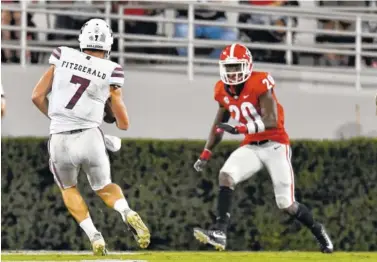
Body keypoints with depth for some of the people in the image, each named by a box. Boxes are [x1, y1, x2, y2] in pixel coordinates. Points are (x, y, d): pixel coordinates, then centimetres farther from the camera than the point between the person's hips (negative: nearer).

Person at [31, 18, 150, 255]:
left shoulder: (63, 57, 2)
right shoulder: (111, 71, -1)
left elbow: (38, 96, 8)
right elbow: (124, 124, 4)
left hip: (60, 140, 0)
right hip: (90, 137, 0)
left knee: (69, 188, 29)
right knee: (104, 187, 25)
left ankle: (94, 236, 11)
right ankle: (128, 213, -6)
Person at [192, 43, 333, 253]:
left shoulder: (259, 84, -18)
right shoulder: (223, 91, 3)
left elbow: (272, 121, -26)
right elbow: (219, 125, 18)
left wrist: (241, 129, -38)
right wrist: (206, 154, 14)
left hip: (275, 145, -6)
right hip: (252, 147, 6)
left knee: (286, 204, -3)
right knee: (226, 175, -21)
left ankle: (318, 231, 25)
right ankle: (220, 233, -27)